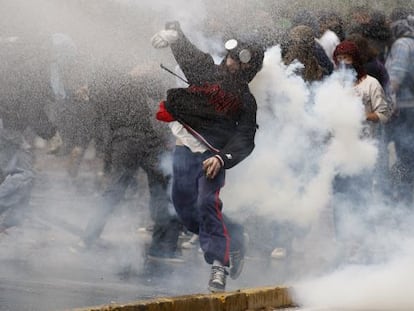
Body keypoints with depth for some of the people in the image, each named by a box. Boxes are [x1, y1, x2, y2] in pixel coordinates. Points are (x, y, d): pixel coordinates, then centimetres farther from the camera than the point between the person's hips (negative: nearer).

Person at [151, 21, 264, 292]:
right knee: (186, 211, 7)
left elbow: (244, 140, -8)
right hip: (184, 149, 5)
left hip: (211, 155, -5)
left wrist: (222, 158, -24)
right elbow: (184, 48, 17)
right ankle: (235, 238, 28)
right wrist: (171, 34, -5)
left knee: (207, 204, -23)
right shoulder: (205, 68, 8)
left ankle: (219, 265, -20)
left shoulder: (245, 101, -2)